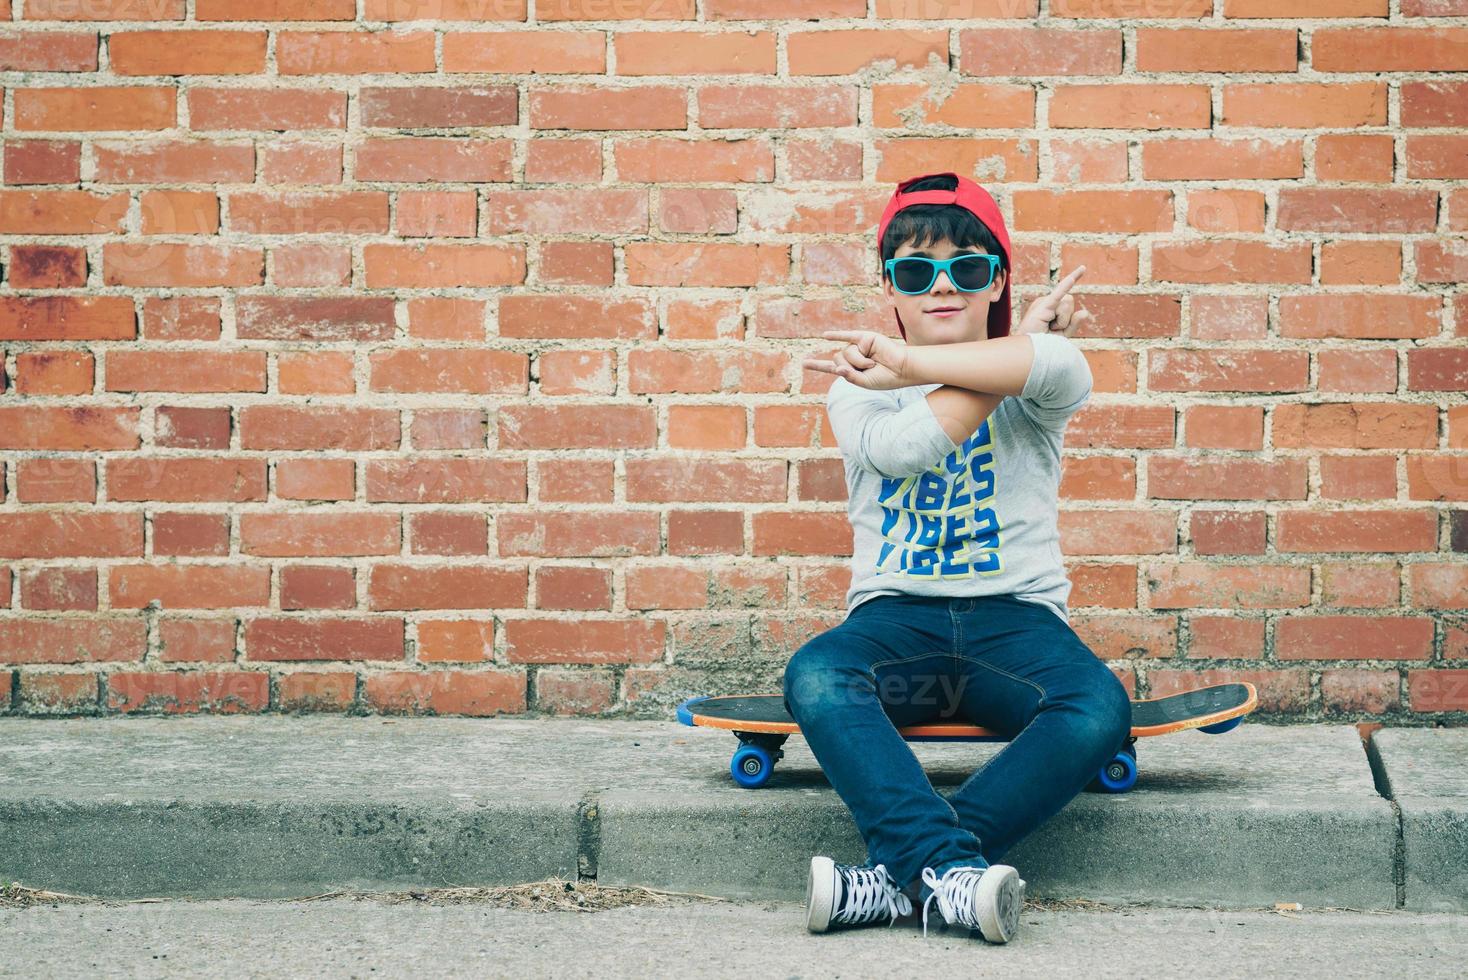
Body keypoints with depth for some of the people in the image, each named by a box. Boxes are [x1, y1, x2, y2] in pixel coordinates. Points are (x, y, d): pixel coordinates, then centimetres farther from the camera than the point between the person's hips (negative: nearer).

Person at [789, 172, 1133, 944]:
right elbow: (906, 445, -15)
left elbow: (1065, 370, -20)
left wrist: (910, 361, -16)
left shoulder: (1034, 393, 9)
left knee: (1099, 708, -32)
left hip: (1016, 613, 0)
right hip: (896, 616, 0)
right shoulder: (857, 388, 11)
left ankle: (902, 868, -36)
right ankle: (951, 865, -46)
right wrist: (1017, 346, -6)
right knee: (813, 676, -34)